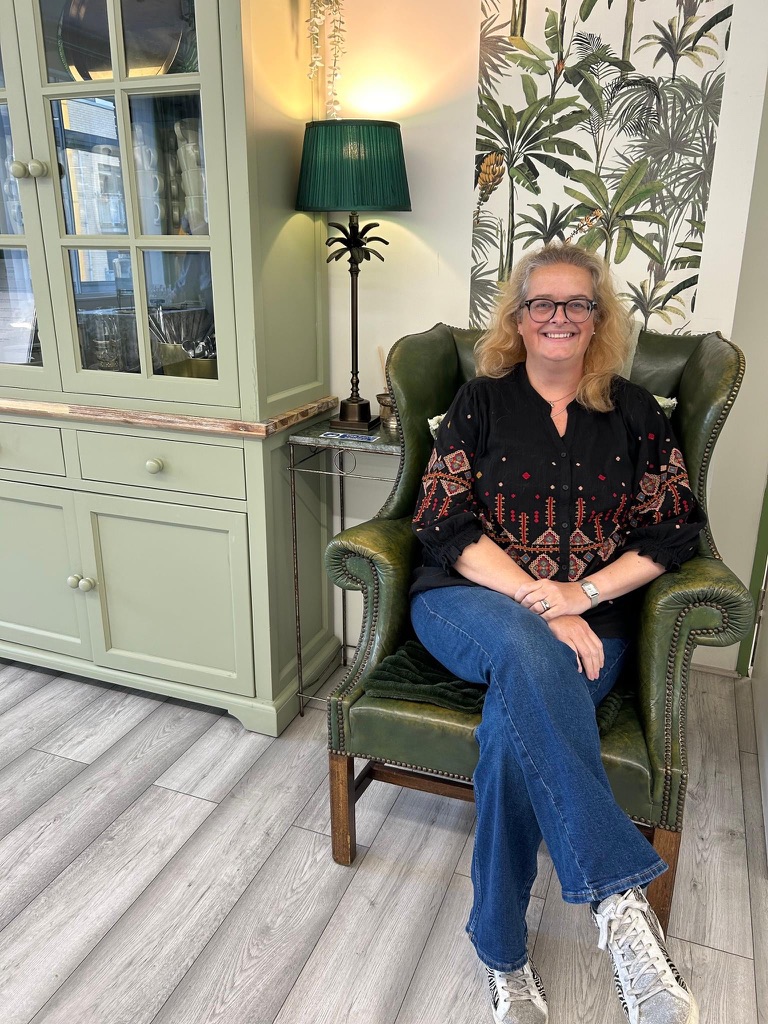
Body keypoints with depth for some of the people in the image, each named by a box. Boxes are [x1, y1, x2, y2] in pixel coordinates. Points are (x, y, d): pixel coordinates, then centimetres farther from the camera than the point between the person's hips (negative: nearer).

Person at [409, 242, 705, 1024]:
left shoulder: (633, 413, 13)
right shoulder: (481, 401, 8)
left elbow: (675, 527, 6)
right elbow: (445, 521, -3)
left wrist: (582, 593, -10)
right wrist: (536, 603, -15)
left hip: (588, 620, 1)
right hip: (470, 601, 0)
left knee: (514, 724, -31)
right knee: (524, 649, -37)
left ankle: (502, 952, -12)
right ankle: (619, 897, -34)